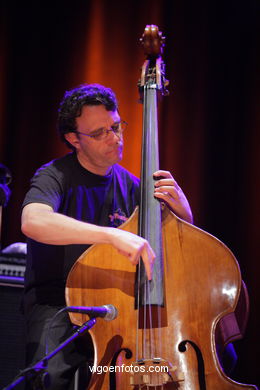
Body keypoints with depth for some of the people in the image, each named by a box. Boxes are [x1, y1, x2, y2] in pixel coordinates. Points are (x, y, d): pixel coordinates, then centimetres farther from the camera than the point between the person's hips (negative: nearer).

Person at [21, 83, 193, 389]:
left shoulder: (129, 184, 9)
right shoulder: (56, 175, -7)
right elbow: (32, 220, -31)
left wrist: (179, 206, -9)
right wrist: (112, 234, -41)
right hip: (57, 302, -5)